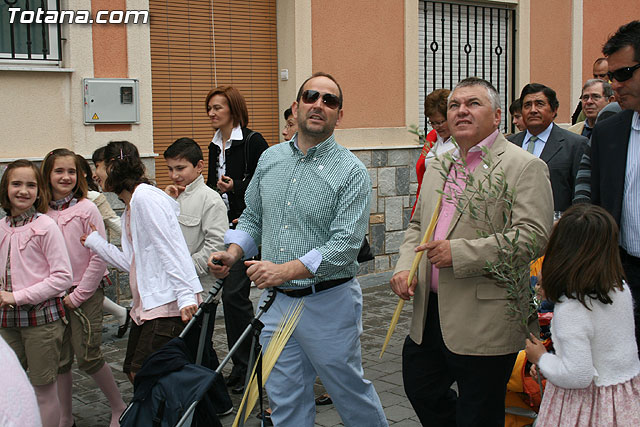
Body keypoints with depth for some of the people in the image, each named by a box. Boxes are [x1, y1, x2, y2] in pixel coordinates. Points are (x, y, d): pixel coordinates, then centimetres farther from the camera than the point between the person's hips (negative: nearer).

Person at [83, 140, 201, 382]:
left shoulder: (145, 196, -11)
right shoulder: (130, 207, 20)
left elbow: (171, 250, -19)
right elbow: (131, 262, 13)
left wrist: (185, 296, -25)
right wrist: (93, 240, 19)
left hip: (168, 303, -10)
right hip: (146, 303, 10)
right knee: (133, 371, 11)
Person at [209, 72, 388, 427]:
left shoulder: (351, 172, -11)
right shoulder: (270, 159, 7)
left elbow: (345, 246, -19)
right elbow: (252, 218, 15)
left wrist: (286, 270, -28)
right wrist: (233, 252, -5)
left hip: (327, 302, -5)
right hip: (276, 302, 5)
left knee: (349, 391, 11)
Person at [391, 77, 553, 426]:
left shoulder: (524, 167, -9)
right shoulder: (437, 166, 14)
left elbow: (533, 235, -19)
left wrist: (459, 253, -22)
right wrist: (405, 266, 2)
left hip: (483, 323, -7)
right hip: (429, 312, 7)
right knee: (419, 386, 19)